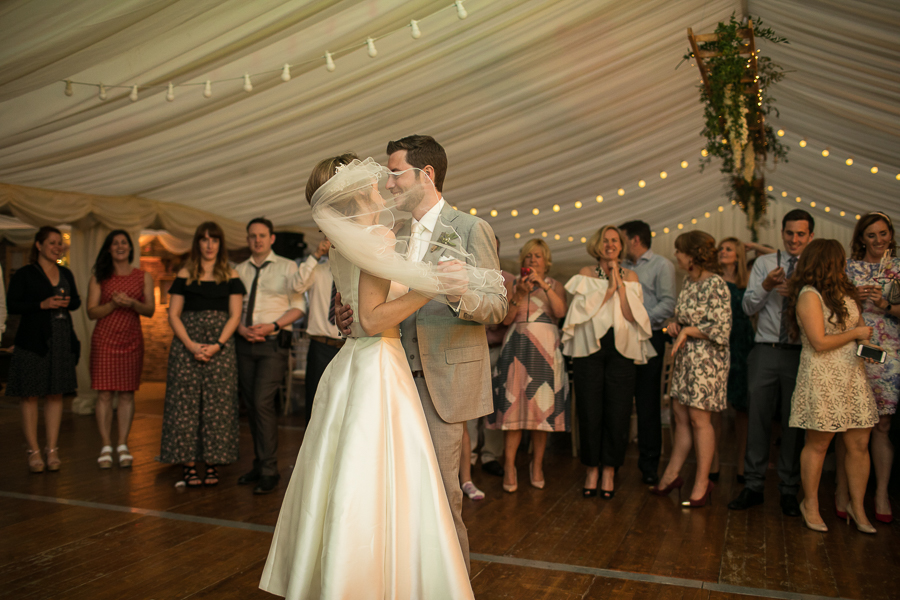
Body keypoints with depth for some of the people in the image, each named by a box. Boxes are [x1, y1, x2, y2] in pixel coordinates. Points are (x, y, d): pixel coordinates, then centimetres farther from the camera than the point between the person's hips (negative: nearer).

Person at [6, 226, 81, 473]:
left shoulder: (66, 274, 14)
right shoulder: (24, 274, -2)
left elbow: (77, 302, 20)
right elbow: (11, 305, -6)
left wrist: (68, 302, -3)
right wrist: (42, 304, -17)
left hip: (62, 339, 5)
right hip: (33, 341, -5)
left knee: (56, 395, 7)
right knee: (30, 396, 0)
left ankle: (52, 450, 14)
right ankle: (34, 451, 8)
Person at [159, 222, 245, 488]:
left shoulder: (231, 276, 9)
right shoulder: (185, 275, 9)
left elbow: (235, 315, 3)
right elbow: (173, 315, 4)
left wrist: (217, 345, -10)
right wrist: (191, 345, -10)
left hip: (221, 345, 0)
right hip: (186, 344, 0)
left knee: (217, 403, -2)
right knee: (185, 403, -3)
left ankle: (212, 464, 4)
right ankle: (187, 466, 2)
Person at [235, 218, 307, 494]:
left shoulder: (287, 267, 5)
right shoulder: (239, 270, 14)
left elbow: (298, 306, 0)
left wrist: (272, 326, -13)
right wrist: (241, 328, -6)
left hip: (274, 342, -4)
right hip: (244, 343, 4)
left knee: (263, 402, -15)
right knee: (250, 405, 8)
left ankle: (269, 471, -8)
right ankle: (259, 464, 20)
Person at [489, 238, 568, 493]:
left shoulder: (555, 286, 13)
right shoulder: (513, 284, 13)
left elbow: (560, 312, -7)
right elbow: (506, 319, 2)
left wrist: (544, 285, -13)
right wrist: (520, 294, -10)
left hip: (545, 349, 0)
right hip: (517, 347, 0)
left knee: (543, 405, -1)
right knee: (514, 404, -6)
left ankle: (537, 465, 11)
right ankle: (509, 467, -2)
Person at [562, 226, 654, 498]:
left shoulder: (630, 276, 11)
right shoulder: (586, 274, 8)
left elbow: (631, 314, -2)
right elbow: (583, 309, -6)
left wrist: (619, 283, -7)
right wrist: (609, 287, -9)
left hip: (621, 349, 1)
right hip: (589, 347, -1)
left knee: (617, 412, 1)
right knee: (590, 412, 1)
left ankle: (609, 471, 14)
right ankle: (591, 469, 14)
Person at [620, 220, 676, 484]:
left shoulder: (662, 265, 1)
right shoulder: (621, 268, 18)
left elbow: (668, 304, -9)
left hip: (648, 340, -5)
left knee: (647, 404, -1)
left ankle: (649, 465, 9)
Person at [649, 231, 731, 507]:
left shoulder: (716, 285, -15)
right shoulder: (689, 282, 11)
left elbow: (721, 329, -18)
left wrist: (686, 331, -14)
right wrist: (675, 326, 3)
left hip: (706, 360, -8)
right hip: (684, 358, 8)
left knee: (699, 419, -1)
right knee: (680, 415, 12)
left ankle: (702, 483, 11)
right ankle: (672, 475, 21)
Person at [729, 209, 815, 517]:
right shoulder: (764, 263, 9)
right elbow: (748, 306, 3)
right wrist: (766, 286, -14)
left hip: (799, 354, -1)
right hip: (766, 351, 1)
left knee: (794, 423, 5)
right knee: (758, 420, 3)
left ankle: (789, 491, 17)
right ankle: (753, 486, 13)